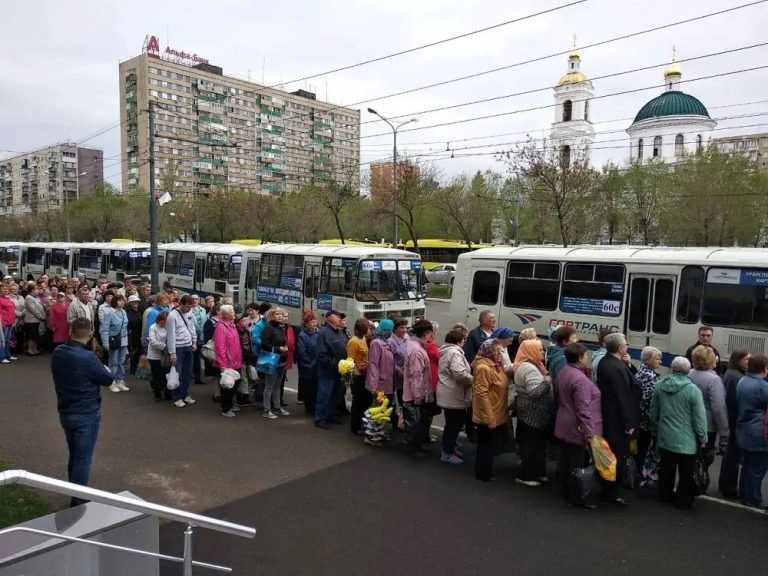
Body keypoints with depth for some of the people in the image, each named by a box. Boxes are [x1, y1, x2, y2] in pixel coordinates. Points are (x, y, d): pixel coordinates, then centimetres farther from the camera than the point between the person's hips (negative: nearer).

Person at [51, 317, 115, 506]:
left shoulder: (58, 353, -2)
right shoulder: (87, 357, -25)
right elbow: (108, 379, -13)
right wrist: (106, 370, 9)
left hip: (65, 412, 7)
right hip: (86, 415, -7)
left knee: (74, 455, 21)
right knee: (83, 458, 4)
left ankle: (74, 495, 34)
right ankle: (79, 501, 12)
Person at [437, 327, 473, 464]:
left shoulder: (446, 351, 14)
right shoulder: (455, 353, -20)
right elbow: (460, 374, -31)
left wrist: (469, 378, 15)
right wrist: (472, 380, -13)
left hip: (449, 394, 10)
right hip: (453, 395, -10)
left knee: (453, 423, 19)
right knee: (454, 424, 0)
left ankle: (449, 448, 30)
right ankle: (447, 453, 9)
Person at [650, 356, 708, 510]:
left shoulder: (660, 386, -2)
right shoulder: (693, 389, -17)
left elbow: (653, 413, 7)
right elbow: (699, 418, -14)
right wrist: (702, 438, -1)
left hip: (664, 437, 5)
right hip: (686, 439, -4)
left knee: (666, 470, 18)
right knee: (686, 473, 10)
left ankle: (665, 495, 30)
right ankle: (683, 501, 20)